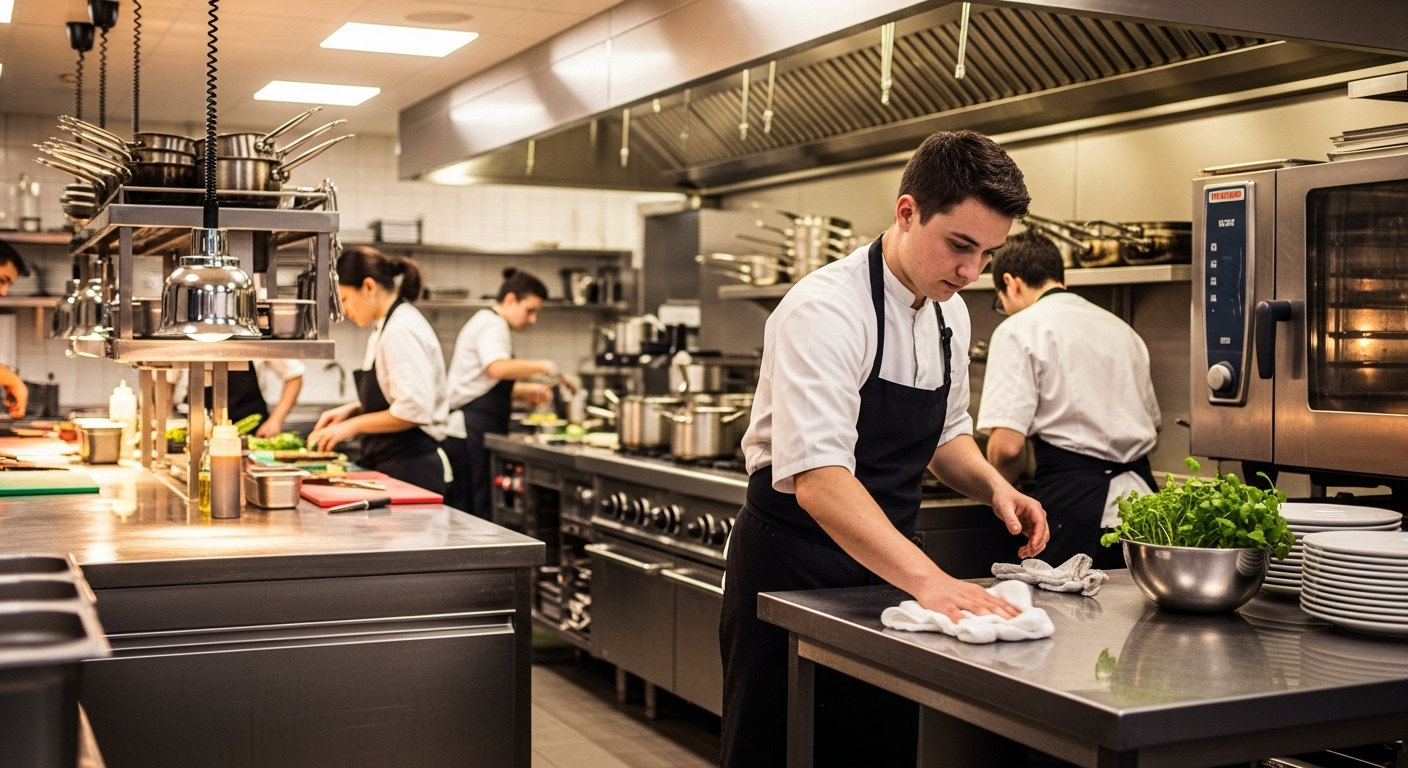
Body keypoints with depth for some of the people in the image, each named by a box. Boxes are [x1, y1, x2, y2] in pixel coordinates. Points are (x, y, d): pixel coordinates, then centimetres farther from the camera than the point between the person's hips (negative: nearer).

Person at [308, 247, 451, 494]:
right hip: (390, 466, 9)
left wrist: (354, 425, -15)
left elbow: (413, 410, -24)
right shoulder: (388, 327, 14)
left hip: (409, 470, -9)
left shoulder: (402, 332, -17)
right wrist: (351, 410, 10)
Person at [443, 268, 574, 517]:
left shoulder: (488, 324, 23)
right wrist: (544, 367, -23)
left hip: (470, 430, 11)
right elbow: (498, 368, -30)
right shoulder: (492, 325, -9)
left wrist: (523, 391, 15)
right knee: (483, 513, -11)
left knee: (466, 514, 8)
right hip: (474, 431, -11)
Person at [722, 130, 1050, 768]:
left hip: (887, 567, 7)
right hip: (793, 570, -7)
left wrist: (993, 486, -4)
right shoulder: (825, 310, -23)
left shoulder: (950, 314, 3)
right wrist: (928, 579, -45)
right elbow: (817, 477, -35)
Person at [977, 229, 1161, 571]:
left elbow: (1007, 446, -12)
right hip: (1140, 494, 7)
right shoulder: (1122, 329, 19)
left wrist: (1003, 489, 7)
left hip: (1075, 504, -7)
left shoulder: (1020, 330, -3)